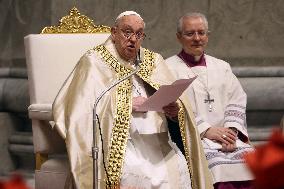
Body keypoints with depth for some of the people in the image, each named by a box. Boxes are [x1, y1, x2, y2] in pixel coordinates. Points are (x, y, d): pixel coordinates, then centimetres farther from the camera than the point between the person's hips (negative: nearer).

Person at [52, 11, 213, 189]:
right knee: (137, 173, -31)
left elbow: (177, 103, 15)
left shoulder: (154, 61, 18)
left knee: (178, 167, -24)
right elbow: (82, 108, -8)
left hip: (155, 138, 4)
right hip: (117, 140, -4)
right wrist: (127, 105, -12)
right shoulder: (94, 62, 4)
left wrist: (175, 110, -9)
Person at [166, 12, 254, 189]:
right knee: (218, 163, -32)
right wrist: (206, 130, -13)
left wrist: (231, 131, -7)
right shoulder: (169, 68, 8)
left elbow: (237, 102, 12)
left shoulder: (222, 67, 23)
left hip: (227, 136, 4)